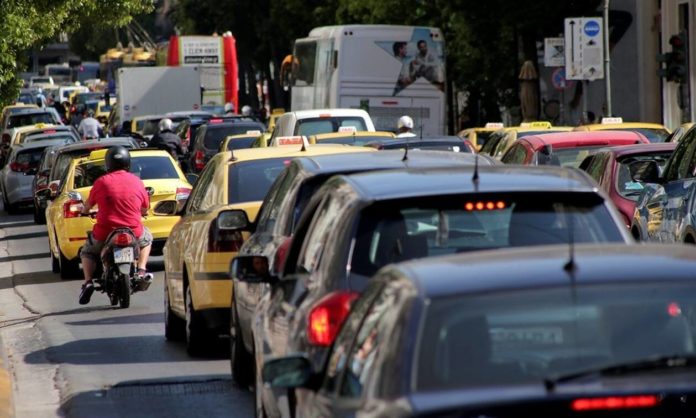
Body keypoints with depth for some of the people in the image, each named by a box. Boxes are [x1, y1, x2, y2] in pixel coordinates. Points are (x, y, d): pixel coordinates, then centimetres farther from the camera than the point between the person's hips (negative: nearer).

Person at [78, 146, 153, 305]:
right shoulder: (137, 182, 3)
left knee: (87, 252, 27)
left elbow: (87, 206, 12)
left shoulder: (102, 182, -1)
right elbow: (145, 210, 15)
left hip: (104, 233, -1)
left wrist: (84, 211, 36)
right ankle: (141, 271, 13)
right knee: (146, 238, 34)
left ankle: (88, 281, 2)